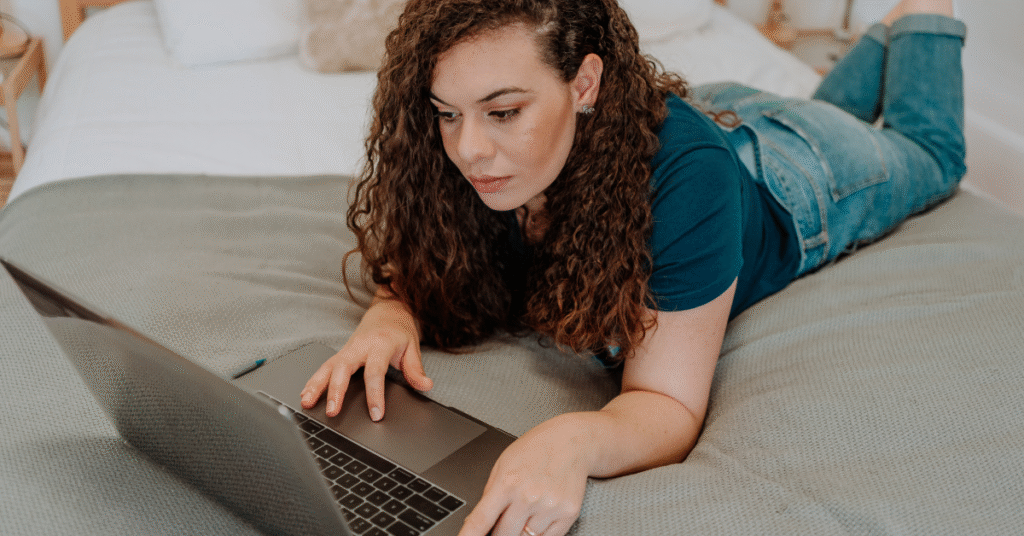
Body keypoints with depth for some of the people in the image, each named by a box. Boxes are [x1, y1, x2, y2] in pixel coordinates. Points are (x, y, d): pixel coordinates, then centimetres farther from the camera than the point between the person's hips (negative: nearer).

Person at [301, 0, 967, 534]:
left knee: (930, 151, 33)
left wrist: (576, 440, -68)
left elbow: (671, 408, -47)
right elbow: (421, 265, -21)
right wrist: (393, 313, -45)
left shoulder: (682, 166, -50)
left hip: (798, 173, -3)